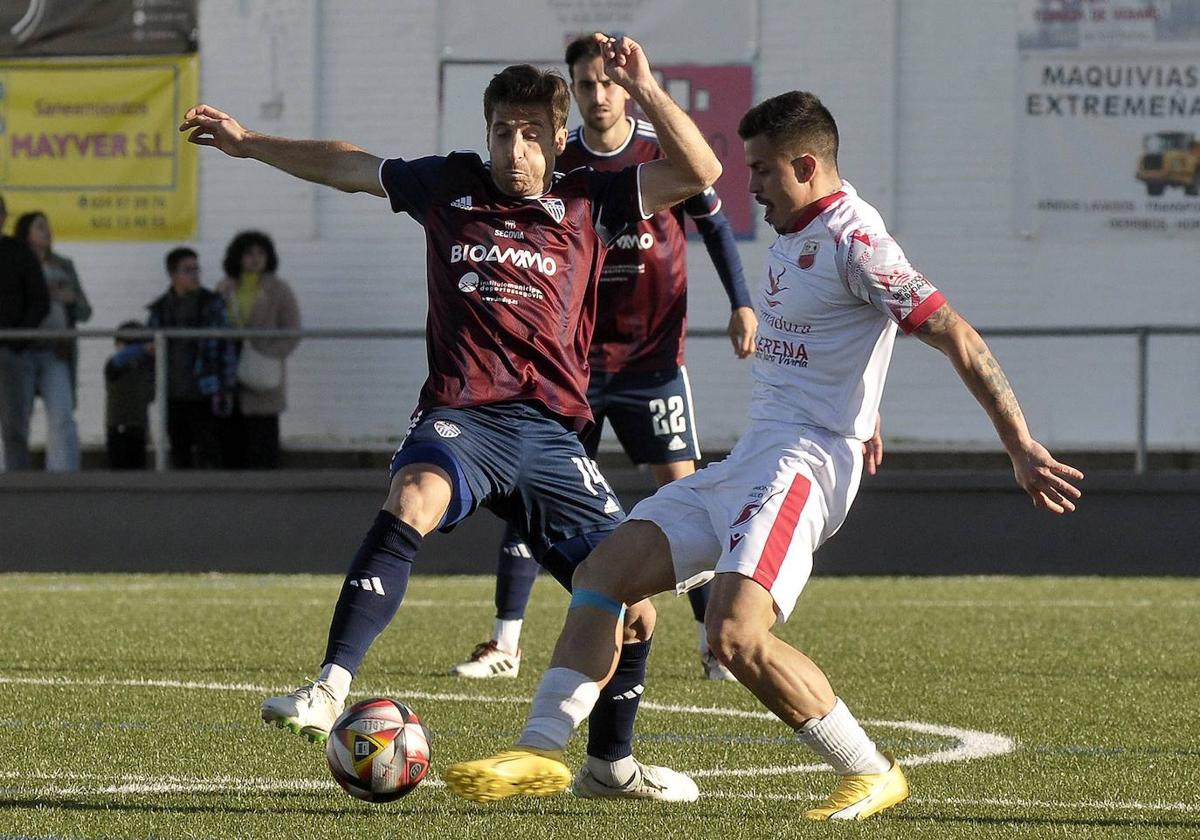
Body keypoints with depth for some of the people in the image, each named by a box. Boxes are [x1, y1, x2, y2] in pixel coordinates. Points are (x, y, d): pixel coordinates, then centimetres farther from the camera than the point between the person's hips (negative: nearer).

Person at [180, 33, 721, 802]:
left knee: (633, 606, 1)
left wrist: (643, 90, -8)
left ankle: (612, 764, 25)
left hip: (551, 429, 2)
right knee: (412, 501, -37)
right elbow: (346, 167, 28)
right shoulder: (448, 185, 13)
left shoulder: (588, 202, 10)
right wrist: (248, 142, 31)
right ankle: (328, 691, -46)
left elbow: (700, 171, 2)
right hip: (462, 415, -2)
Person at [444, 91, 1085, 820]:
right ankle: (541, 751, -1)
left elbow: (958, 340, -16)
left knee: (736, 635, -25)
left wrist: (1022, 449, -18)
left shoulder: (852, 240, -13)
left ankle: (872, 775, -12)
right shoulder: (793, 237, 16)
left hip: (804, 460, -10)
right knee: (604, 572, 3)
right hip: (750, 458, 10)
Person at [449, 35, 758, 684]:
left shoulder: (667, 158, -6)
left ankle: (715, 646, 2)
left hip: (653, 358, -1)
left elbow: (715, 225, 8)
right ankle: (504, 646, 5)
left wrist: (741, 305, 1)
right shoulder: (555, 166, -3)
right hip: (573, 358, 2)